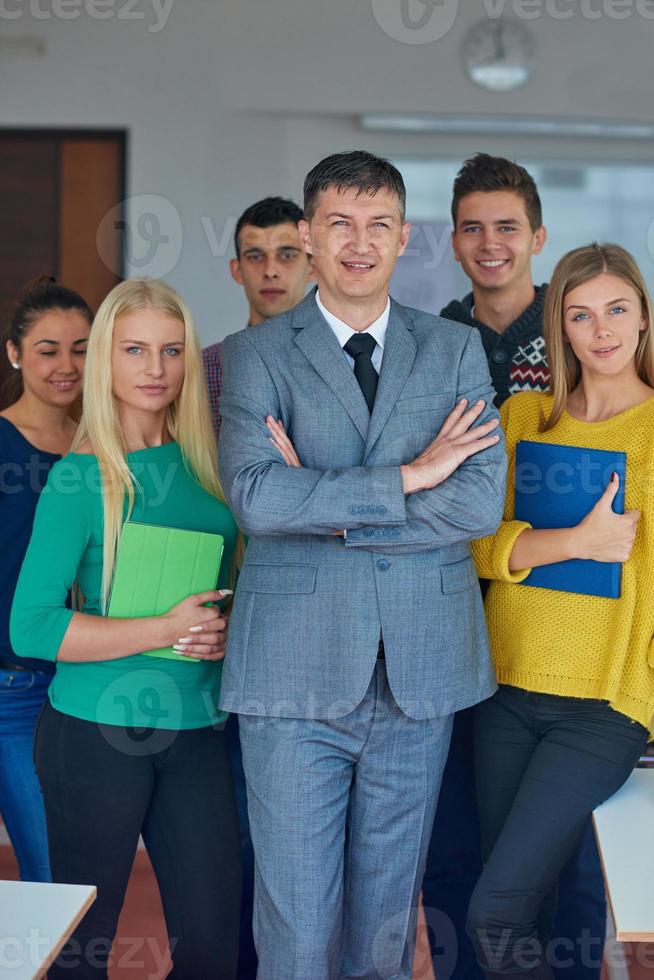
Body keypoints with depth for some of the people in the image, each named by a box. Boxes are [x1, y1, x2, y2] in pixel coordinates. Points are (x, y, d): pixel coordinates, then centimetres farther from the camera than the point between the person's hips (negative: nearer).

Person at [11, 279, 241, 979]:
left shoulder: (204, 465, 6)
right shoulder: (82, 477, -9)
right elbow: (30, 628, -15)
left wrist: (228, 630, -5)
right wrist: (167, 630, -17)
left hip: (197, 731, 5)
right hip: (98, 735, -4)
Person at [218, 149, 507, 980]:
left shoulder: (456, 352, 8)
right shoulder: (254, 355, 1)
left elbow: (480, 502, -5)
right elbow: (255, 498, -15)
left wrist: (325, 509, -10)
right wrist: (407, 477, -13)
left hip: (421, 672, 2)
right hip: (296, 674, -2)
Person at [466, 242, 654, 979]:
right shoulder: (522, 417, 6)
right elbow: (478, 543, -3)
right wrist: (577, 541, -16)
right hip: (509, 690, 4)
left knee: (496, 913, -9)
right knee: (521, 910, 13)